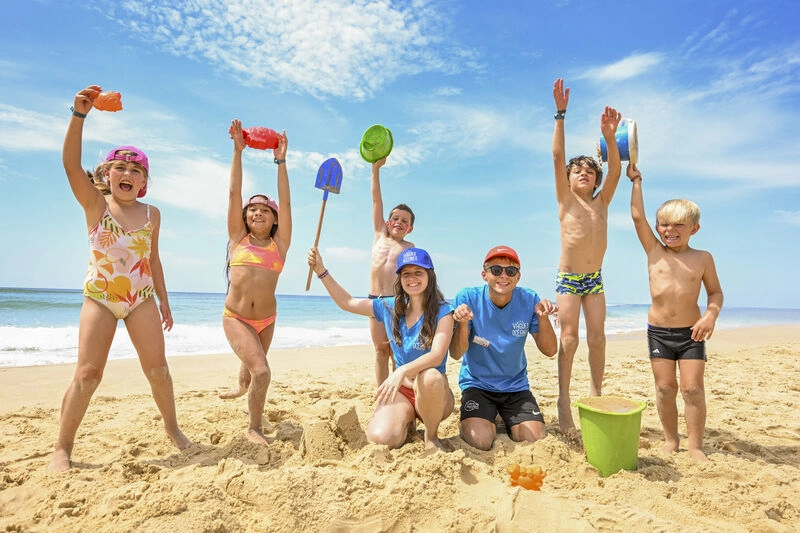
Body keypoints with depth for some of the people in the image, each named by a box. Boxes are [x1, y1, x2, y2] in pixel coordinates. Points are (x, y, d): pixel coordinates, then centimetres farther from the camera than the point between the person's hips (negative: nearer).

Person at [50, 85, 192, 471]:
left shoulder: (152, 214, 4)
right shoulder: (95, 204, -3)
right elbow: (71, 163, -20)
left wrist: (164, 302, 12)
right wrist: (79, 115, -31)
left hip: (141, 298, 2)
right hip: (99, 298, -2)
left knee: (158, 369, 4)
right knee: (87, 374, -5)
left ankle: (172, 427, 22)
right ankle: (62, 449, 10)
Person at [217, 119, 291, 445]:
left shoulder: (279, 244, 0)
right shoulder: (238, 238, 0)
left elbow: (285, 202, -3)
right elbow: (234, 193, -3)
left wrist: (280, 160, -2)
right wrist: (237, 151, -5)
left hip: (266, 319, 3)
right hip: (235, 317, -2)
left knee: (251, 367, 25)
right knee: (261, 371, -19)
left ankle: (242, 389, 61)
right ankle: (254, 428, 4)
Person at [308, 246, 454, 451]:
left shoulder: (442, 311, -11)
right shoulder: (390, 308, 3)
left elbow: (437, 355, -25)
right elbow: (346, 302, 11)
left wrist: (403, 371, -42)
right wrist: (321, 270, 3)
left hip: (434, 394, -3)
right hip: (401, 391, 3)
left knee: (429, 376, -39)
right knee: (379, 438, -25)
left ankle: (431, 436, -8)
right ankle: (407, 420, 13)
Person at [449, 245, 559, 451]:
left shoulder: (529, 300, -9)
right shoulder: (468, 298, -16)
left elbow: (549, 350, -8)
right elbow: (456, 354, -16)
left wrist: (543, 318, -26)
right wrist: (463, 324, -37)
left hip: (516, 387, 3)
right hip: (477, 384, -2)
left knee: (537, 441, -12)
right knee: (481, 441, -22)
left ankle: (507, 422, 22)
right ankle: (477, 421, 14)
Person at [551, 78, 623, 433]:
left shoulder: (601, 203, 8)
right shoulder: (566, 200, -1)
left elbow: (615, 170, -6)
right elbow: (557, 156, -10)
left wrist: (609, 136, -19)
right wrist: (560, 114, -16)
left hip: (594, 280, 4)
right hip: (567, 279, -3)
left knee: (597, 340, 4)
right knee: (569, 339, -6)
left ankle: (595, 396, 16)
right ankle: (564, 400, 3)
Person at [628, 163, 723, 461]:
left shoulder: (702, 258, 1)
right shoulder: (654, 251, 1)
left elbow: (715, 292, 7)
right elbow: (637, 216, -2)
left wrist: (711, 314, -13)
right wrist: (636, 180, 2)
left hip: (690, 333, -1)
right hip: (658, 331, 1)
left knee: (693, 389, -3)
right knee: (665, 388, 5)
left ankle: (695, 446, 8)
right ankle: (671, 440, 19)